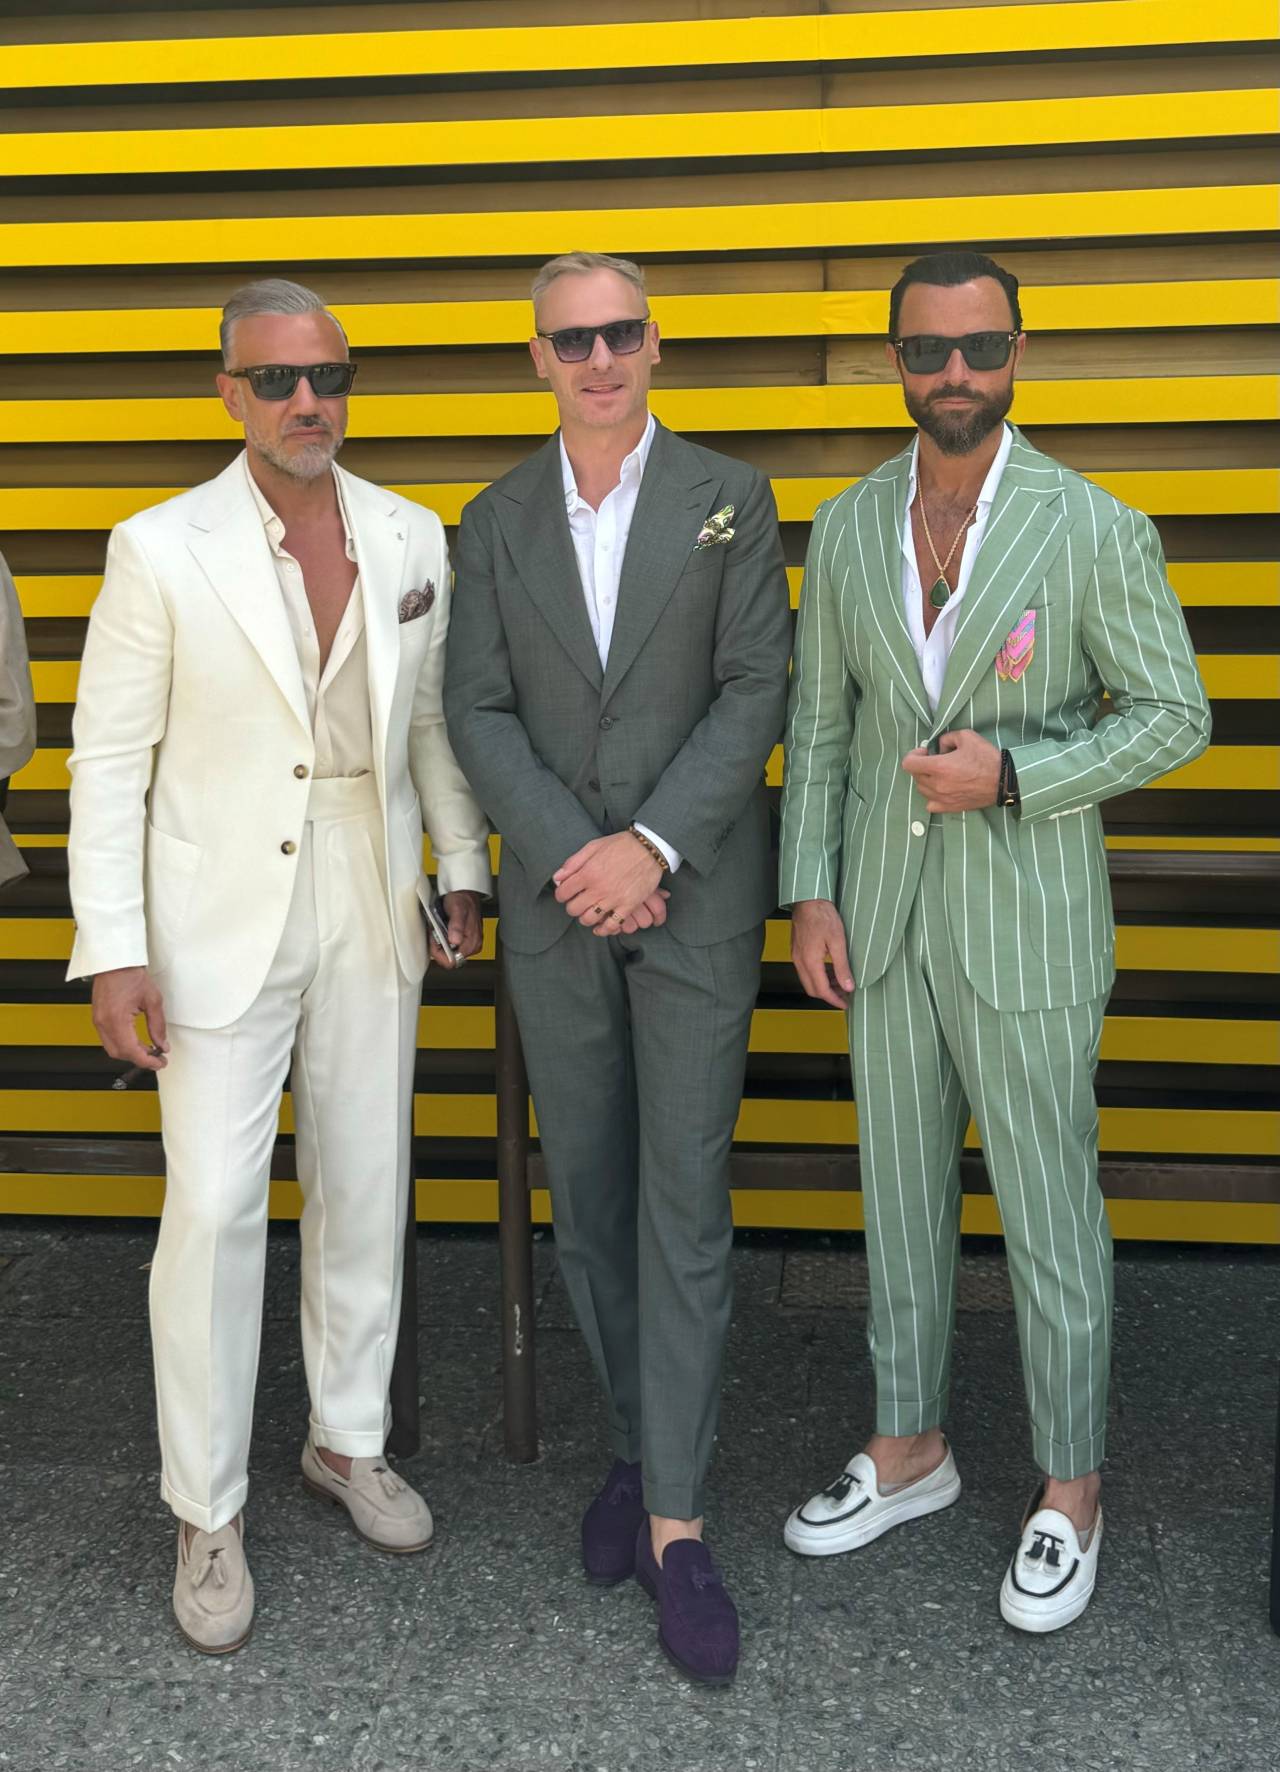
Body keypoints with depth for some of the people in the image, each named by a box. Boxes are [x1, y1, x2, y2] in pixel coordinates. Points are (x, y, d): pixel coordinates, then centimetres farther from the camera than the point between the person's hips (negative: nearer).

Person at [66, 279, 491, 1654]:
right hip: (222, 922, -4)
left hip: (371, 917, 4)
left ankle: (348, 1440, 33)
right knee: (214, 1210, -2)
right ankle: (208, 1511, 15)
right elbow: (110, 761, -7)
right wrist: (114, 951, -11)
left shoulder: (412, 540, 3)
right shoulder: (162, 550, -8)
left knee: (365, 1192, 13)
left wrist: (463, 868, 10)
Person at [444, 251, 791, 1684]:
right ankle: (637, 1443, 29)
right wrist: (573, 859, -13)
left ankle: (675, 1522, 3)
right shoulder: (496, 521, 7)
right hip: (554, 905, 3)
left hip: (696, 899, -3)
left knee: (684, 1203, -3)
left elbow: (756, 692, -7)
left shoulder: (729, 502, 0)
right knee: (586, 1193, 11)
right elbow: (478, 713, 0)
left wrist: (651, 844, -17)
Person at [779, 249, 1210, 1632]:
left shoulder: (1095, 530, -9)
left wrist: (1011, 771, -19)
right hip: (884, 921, 4)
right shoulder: (844, 532, 4)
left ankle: (1067, 1492, 24)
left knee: (1050, 1217, 5)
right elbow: (818, 722, 8)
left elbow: (1173, 714, -6)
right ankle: (909, 1451, 33)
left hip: (1028, 929, -4)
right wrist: (809, 893, 1)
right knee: (901, 1196, 16)